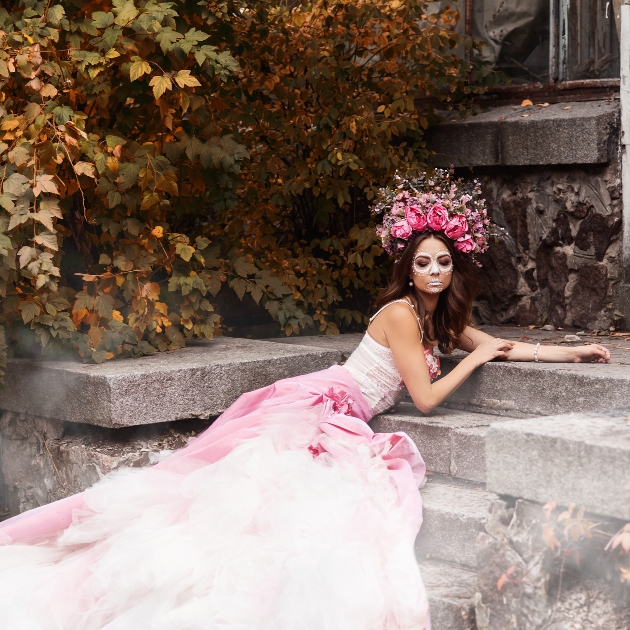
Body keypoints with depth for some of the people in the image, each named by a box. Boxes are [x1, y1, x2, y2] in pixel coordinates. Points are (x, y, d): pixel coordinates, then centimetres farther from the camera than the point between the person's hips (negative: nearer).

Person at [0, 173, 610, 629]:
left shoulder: (442, 317, 17)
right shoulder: (400, 313, -10)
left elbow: (499, 345, 28)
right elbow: (426, 397, -10)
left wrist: (573, 351, 26)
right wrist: (472, 360, 3)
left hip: (343, 424, 8)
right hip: (316, 405, -8)